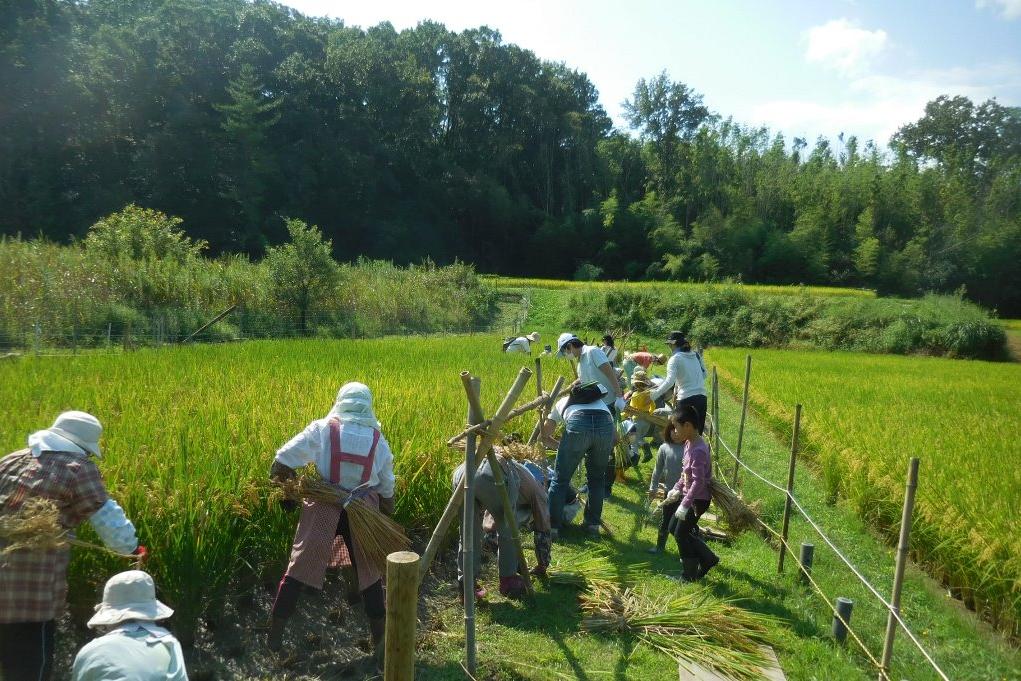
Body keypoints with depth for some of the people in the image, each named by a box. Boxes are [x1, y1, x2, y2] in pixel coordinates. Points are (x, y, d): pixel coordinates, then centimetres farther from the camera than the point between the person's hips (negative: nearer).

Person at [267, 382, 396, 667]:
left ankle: (274, 636, 23)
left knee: (299, 569, 13)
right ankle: (382, 647, 20)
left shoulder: (323, 429, -3)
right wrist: (384, 517, 23)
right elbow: (387, 489, 9)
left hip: (323, 510, -1)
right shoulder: (377, 439, 2)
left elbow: (282, 461, -4)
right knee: (370, 576, 15)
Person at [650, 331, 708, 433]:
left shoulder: (675, 359, -7)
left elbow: (669, 381, -18)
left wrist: (654, 395, -18)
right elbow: (704, 374, 20)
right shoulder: (696, 355, 11)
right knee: (697, 433, 12)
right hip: (702, 397, 6)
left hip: (686, 399, -6)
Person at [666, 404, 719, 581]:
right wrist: (677, 489, 10)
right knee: (674, 528, 17)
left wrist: (685, 505, -28)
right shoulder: (689, 444, 2)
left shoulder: (698, 450, -27)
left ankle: (689, 575, 19)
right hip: (689, 495, 10)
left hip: (698, 499, -10)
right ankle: (708, 558, 27)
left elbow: (698, 481, -28)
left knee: (681, 533, 2)